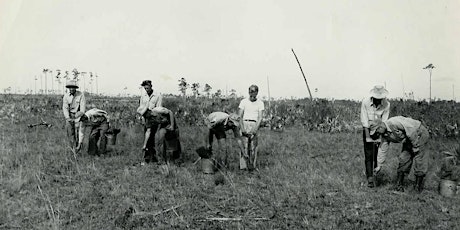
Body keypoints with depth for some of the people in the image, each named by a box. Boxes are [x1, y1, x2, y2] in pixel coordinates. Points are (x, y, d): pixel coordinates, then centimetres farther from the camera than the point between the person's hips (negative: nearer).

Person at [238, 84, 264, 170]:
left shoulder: (260, 103, 8)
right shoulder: (243, 101, 7)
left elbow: (260, 118, 0)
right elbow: (240, 116, 3)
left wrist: (255, 129, -13)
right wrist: (242, 128, -11)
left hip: (254, 125, 1)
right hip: (244, 124, -1)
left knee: (253, 147, -3)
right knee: (244, 146, -8)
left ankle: (252, 166, 3)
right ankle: (243, 166, -8)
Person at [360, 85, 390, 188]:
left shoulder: (386, 105, -14)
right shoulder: (365, 102, -17)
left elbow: (384, 122, -13)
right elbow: (364, 121, -16)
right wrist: (368, 136, -20)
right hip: (368, 130, -1)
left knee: (378, 155, 0)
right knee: (368, 155, -6)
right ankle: (370, 177, -6)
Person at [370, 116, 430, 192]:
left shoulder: (393, 123, -31)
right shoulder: (385, 135, -3)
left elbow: (411, 130, -29)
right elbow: (382, 150, 4)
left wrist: (415, 146, -21)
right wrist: (379, 166, 6)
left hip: (419, 134, -8)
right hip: (408, 140, 8)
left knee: (419, 160, -7)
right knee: (403, 159, 2)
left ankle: (418, 186, 3)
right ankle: (399, 184, 10)